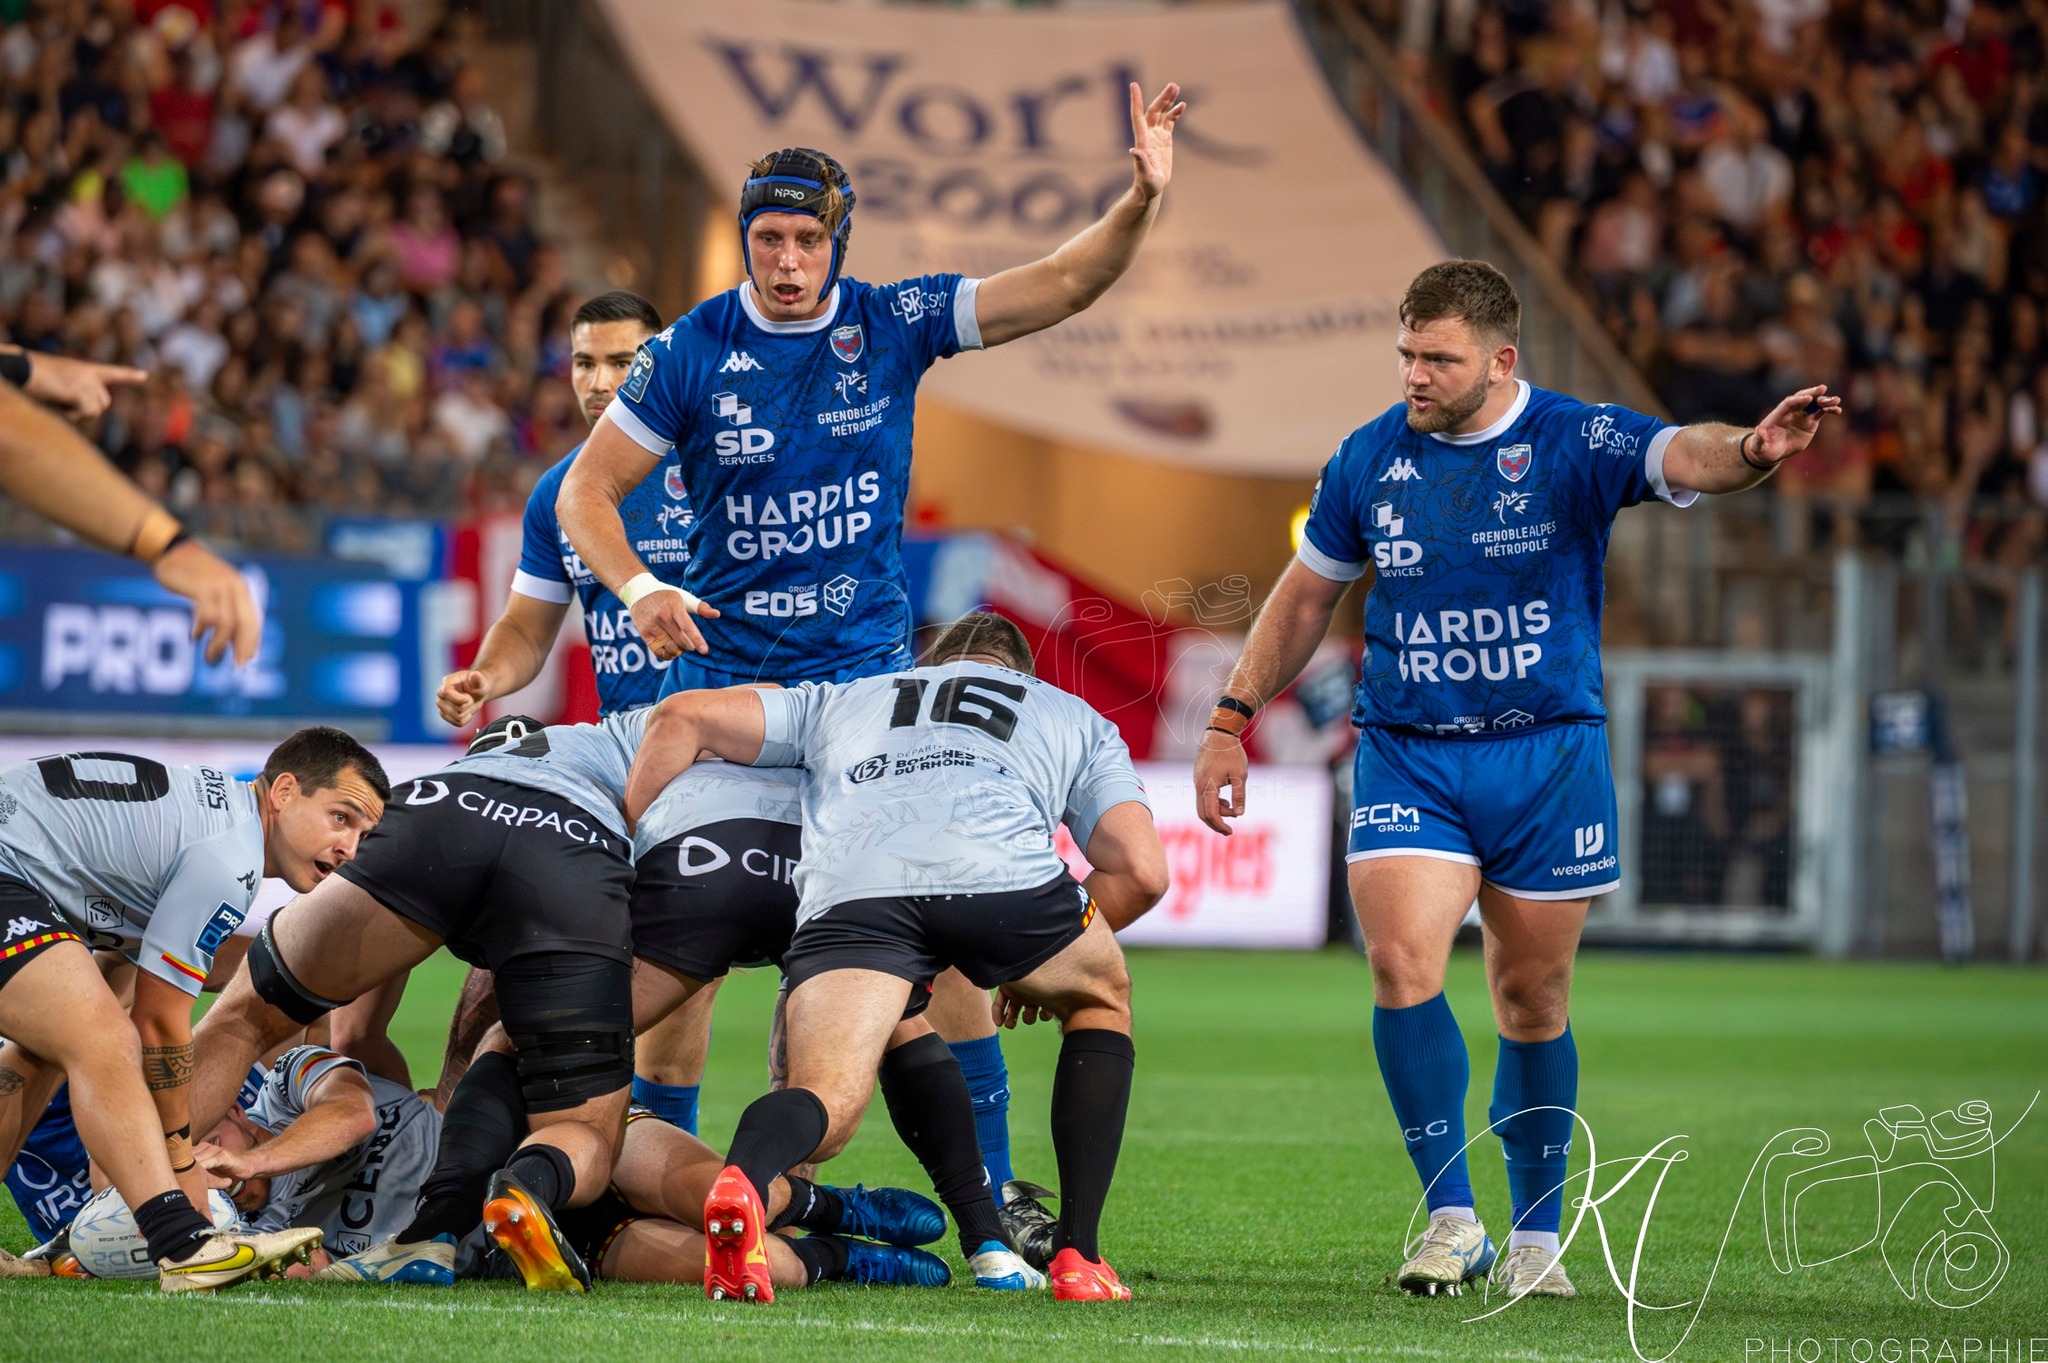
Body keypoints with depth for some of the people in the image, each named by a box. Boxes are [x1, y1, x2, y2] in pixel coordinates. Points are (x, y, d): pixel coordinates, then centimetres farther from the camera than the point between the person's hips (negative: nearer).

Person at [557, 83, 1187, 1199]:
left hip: (870, 676, 1)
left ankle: (992, 1187, 2)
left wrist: (1142, 200, -23)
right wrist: (637, 588, -18)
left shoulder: (892, 324, -3)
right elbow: (585, 492, 0)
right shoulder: (693, 352, -5)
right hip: (724, 674, -1)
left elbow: (1060, 287, -6)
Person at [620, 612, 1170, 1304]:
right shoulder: (1076, 717, 37)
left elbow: (682, 717, 29)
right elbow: (1141, 872, 24)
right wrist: (1034, 969, 38)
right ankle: (1078, 1258, 20)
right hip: (1006, 875, 0)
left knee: (824, 1112, -5)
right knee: (1101, 1000, 30)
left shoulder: (838, 701, 41)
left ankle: (741, 1180, -42)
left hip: (848, 885, 0)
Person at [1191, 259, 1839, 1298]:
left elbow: (1680, 457, -27)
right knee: (1402, 968, -18)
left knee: (1533, 1002, 8)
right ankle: (1451, 1218, -9)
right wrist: (1232, 722, 13)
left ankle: (1535, 1236, 23)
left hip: (1547, 754, -1)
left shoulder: (1574, 444, -8)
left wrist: (1751, 451, -50)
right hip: (1406, 757, 1)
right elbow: (1305, 596, 14)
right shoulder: (1370, 461, 1)